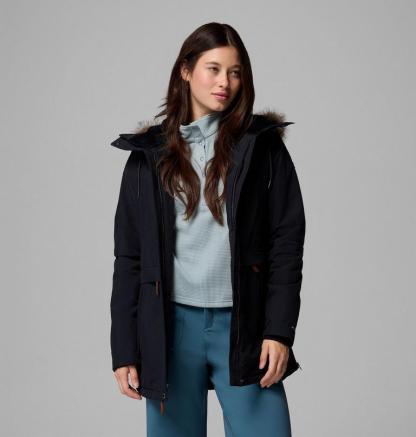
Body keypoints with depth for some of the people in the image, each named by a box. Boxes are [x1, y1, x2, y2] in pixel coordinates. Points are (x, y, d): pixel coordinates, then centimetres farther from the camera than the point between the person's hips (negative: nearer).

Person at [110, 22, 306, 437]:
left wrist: (279, 331, -8)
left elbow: (287, 242, 1)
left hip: (244, 326, -1)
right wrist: (124, 350, 2)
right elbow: (128, 257, 6)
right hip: (171, 326, 1)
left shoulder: (262, 146, 4)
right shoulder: (149, 154, 7)